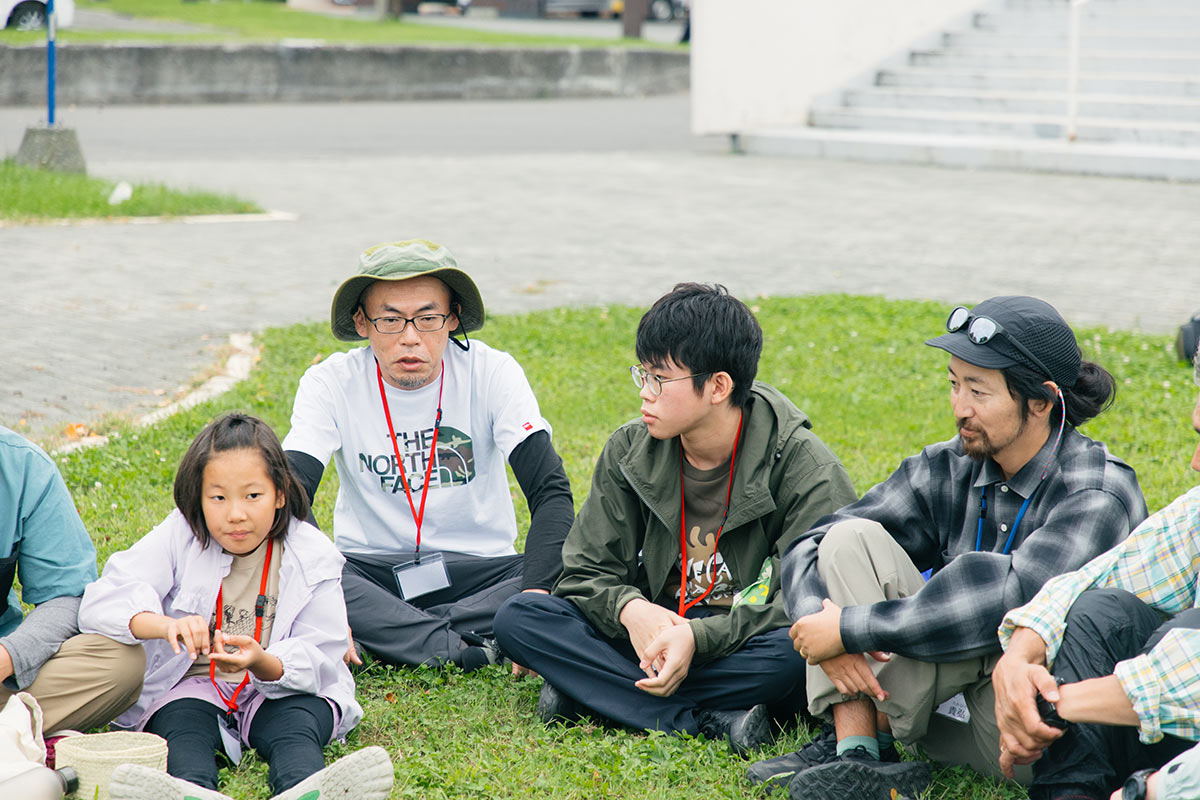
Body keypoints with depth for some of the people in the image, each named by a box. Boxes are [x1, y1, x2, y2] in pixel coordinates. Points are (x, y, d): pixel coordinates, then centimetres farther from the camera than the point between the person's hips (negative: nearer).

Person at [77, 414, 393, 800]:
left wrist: (262, 663, -31)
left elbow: (317, 661, -8)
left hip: (283, 690, 0)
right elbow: (103, 601, -17)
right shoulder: (178, 539, -4)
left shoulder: (312, 557, -3)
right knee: (184, 725, -32)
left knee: (295, 725, -32)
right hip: (191, 687, 0)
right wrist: (166, 625, -38)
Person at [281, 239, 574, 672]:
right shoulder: (332, 383, -8)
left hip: (480, 567, 0)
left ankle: (382, 633, -27)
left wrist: (536, 595, -33)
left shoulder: (492, 372, -8)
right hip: (369, 569, 0)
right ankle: (470, 651, -31)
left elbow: (551, 493, -15)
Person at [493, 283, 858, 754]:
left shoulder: (803, 467, -13)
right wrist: (630, 608, -21)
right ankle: (708, 720, -29)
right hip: (655, 629, 4)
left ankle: (602, 693, -24)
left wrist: (698, 638, -29)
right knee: (516, 617, -17)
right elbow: (585, 571, 3)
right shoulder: (630, 451, 0)